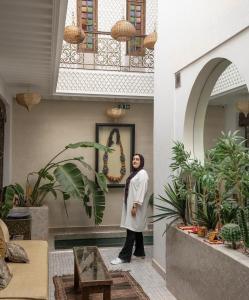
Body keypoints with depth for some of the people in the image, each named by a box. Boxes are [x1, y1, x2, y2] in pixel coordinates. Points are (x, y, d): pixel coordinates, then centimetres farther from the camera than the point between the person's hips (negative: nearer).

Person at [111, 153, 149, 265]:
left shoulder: (142, 173, -12)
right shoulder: (134, 173, 17)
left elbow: (141, 191, -20)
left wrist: (135, 206, -24)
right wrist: (132, 206, 18)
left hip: (136, 206, -10)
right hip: (131, 205, 10)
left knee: (131, 230, -8)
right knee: (136, 230, 14)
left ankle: (124, 256, -6)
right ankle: (140, 252, 23)